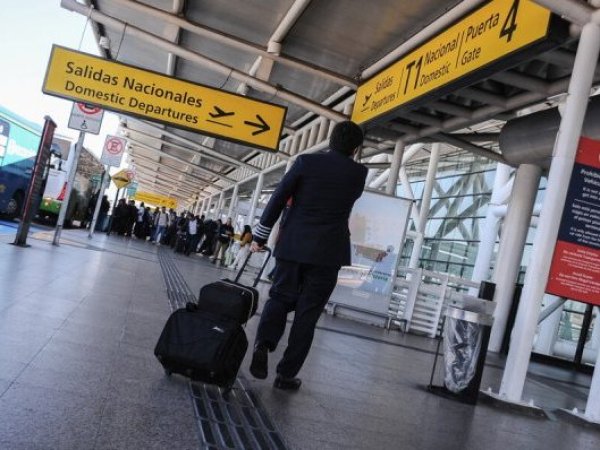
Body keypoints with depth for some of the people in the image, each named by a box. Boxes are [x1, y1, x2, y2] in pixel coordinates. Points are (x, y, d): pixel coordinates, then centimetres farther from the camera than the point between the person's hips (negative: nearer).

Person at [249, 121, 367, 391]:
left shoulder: (306, 161, -1)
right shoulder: (358, 173, 1)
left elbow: (277, 200, -1)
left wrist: (260, 236, 6)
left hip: (292, 245, 1)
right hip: (328, 252, 0)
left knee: (279, 299, 15)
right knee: (307, 314, 6)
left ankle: (263, 345, -11)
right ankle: (286, 374, 9)